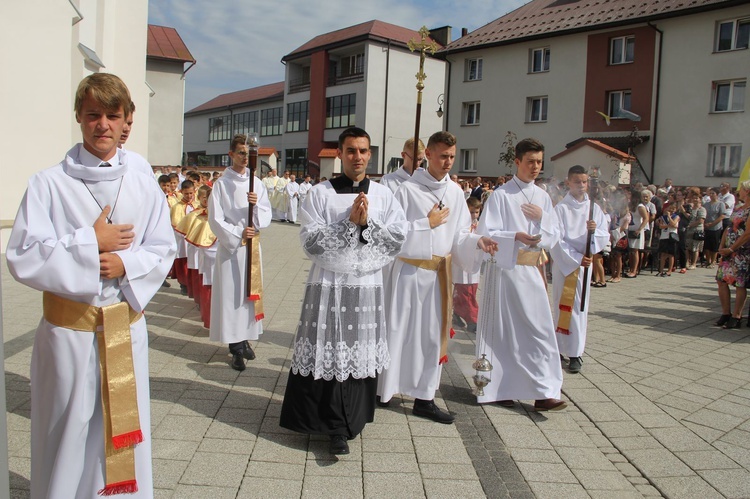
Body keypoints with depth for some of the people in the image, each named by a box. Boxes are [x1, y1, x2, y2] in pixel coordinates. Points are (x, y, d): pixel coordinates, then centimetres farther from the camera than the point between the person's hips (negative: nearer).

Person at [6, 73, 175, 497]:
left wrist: (125, 263, -14)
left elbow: (163, 251, 3)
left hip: (127, 329, 2)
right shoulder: (49, 184, -6)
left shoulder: (144, 187, 2)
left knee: (124, 431, 14)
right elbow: (23, 258, -9)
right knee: (68, 436, 9)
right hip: (69, 330, -2)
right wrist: (91, 244, -14)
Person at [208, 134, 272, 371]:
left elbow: (266, 217, 3)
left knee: (250, 291, 9)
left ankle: (245, 338, 21)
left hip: (253, 246, 4)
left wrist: (257, 204, -16)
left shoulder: (257, 183, 6)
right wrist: (239, 234, -14)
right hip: (230, 246, -4)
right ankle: (236, 347, 5)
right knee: (231, 294, -1)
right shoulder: (221, 184, -4)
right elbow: (215, 219, -6)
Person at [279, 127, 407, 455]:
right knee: (325, 354, 0)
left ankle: (343, 426, 24)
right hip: (328, 284, -2)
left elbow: (398, 238, -2)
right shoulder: (320, 194, 1)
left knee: (358, 353, 7)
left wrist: (367, 223, -15)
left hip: (367, 284, 2)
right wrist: (350, 222, -15)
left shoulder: (383, 195, 6)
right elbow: (311, 240, -10)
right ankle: (336, 426, 14)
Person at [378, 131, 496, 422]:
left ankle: (424, 398, 20)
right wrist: (428, 223, -13)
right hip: (410, 271, -5)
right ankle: (383, 389, 20)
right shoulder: (408, 189, -7)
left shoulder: (455, 192, 6)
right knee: (398, 330, 3)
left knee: (433, 332, 9)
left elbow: (459, 234, 6)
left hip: (439, 272, 5)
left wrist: (477, 241, -13)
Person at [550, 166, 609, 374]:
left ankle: (575, 353, 7)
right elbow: (557, 240, -10)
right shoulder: (561, 208, -6)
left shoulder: (594, 208, 4)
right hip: (563, 262, -2)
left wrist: (595, 231, -19)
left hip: (585, 263, 2)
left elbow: (605, 237, 2)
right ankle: (558, 347, 14)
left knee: (578, 307, 3)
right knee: (561, 305, 4)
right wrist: (576, 258, -18)